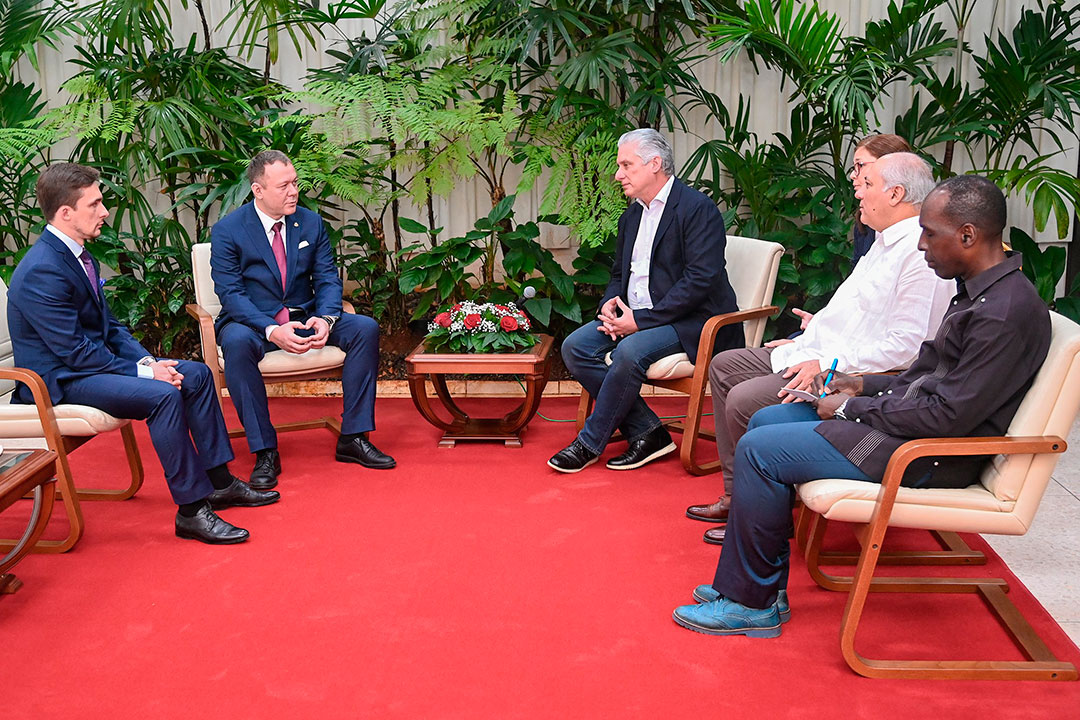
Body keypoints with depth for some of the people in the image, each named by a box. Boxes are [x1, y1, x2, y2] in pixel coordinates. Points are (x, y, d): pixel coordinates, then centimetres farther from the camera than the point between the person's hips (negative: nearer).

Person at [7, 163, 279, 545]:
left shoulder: (79, 255, 8)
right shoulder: (41, 271, -22)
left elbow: (108, 325, 13)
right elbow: (75, 351, -24)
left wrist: (147, 360, -4)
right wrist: (143, 372, -20)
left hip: (92, 360, 10)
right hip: (60, 378, -10)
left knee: (196, 374, 2)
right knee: (163, 394, -29)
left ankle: (218, 482, 7)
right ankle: (191, 509, -22)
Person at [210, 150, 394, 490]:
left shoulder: (311, 223, 4)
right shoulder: (227, 230, -8)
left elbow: (327, 279, 3)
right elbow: (231, 294, -14)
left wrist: (325, 318, -20)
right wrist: (272, 331, -30)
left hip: (305, 317, 4)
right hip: (253, 321, -3)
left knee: (366, 328, -19)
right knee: (237, 342, -38)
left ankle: (352, 437, -12)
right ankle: (265, 452, -27)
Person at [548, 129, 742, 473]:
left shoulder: (698, 209, -12)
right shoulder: (631, 216, 15)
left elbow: (700, 281, -20)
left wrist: (641, 320, -22)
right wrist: (610, 305, -3)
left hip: (689, 322, -8)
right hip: (636, 316, 8)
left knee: (630, 351, -33)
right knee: (575, 347, -11)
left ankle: (590, 443, -13)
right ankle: (647, 431, -8)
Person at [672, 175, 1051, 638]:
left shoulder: (1007, 313, -22)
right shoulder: (979, 291, 10)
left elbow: (949, 415, -24)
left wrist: (853, 407, -14)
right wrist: (865, 387, 5)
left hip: (934, 454, -11)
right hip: (913, 421, 11)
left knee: (759, 451, -15)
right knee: (765, 421, 11)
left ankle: (753, 603, 1)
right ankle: (743, 582, 12)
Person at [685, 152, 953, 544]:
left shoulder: (923, 254, -18)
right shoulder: (886, 242, 15)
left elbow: (904, 345, -24)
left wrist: (829, 365, -23)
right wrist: (808, 341, 14)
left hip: (851, 378, -11)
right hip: (817, 353, 11)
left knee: (745, 401, -23)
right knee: (723, 366, 11)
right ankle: (736, 494, 13)